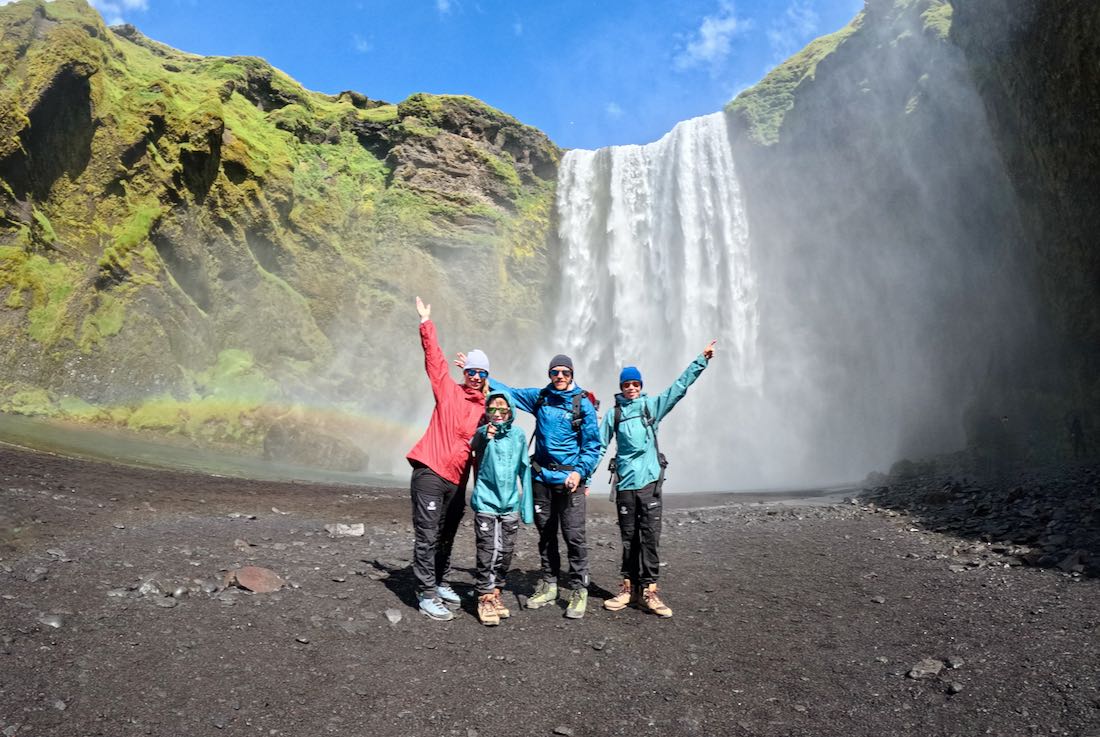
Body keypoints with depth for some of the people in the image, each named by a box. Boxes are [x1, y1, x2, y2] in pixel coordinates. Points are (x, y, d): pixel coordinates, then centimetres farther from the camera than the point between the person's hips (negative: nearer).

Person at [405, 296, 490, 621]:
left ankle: (439, 583, 33)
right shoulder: (448, 391, 1)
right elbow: (434, 358, -5)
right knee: (427, 536, -4)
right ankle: (426, 595, 3)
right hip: (430, 472, -5)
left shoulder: (486, 407, 11)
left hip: (457, 479, 5)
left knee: (446, 536, 17)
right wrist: (426, 323, -8)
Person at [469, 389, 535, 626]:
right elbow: (471, 446, -23)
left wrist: (527, 505, 9)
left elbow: (524, 471, 8)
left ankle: (495, 593, 26)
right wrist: (485, 437, -44)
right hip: (486, 502, -3)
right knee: (487, 552, -2)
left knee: (505, 553, 11)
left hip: (510, 504, 3)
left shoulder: (518, 435, 3)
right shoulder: (482, 433, -4)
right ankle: (484, 598, 11)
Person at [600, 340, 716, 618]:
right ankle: (629, 587, 17)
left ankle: (648, 590, 3)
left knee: (650, 536, -3)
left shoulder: (652, 405, 8)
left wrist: (701, 360, -1)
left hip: (650, 480, -1)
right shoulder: (613, 414, 9)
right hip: (625, 481, 1)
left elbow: (680, 386, 3)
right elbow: (599, 445, 10)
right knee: (628, 537, 8)